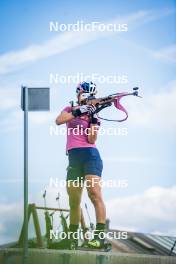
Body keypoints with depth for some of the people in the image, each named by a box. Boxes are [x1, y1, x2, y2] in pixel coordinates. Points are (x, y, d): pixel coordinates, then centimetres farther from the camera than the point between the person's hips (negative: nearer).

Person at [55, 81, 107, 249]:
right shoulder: (70, 109, 17)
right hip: (73, 158, 4)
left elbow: (92, 139, -4)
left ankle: (100, 235, -28)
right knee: (74, 200, 10)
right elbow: (59, 120, -7)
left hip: (89, 155, -4)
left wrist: (93, 119, -12)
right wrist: (78, 111, -17)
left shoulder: (92, 114, 10)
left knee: (94, 193, -21)